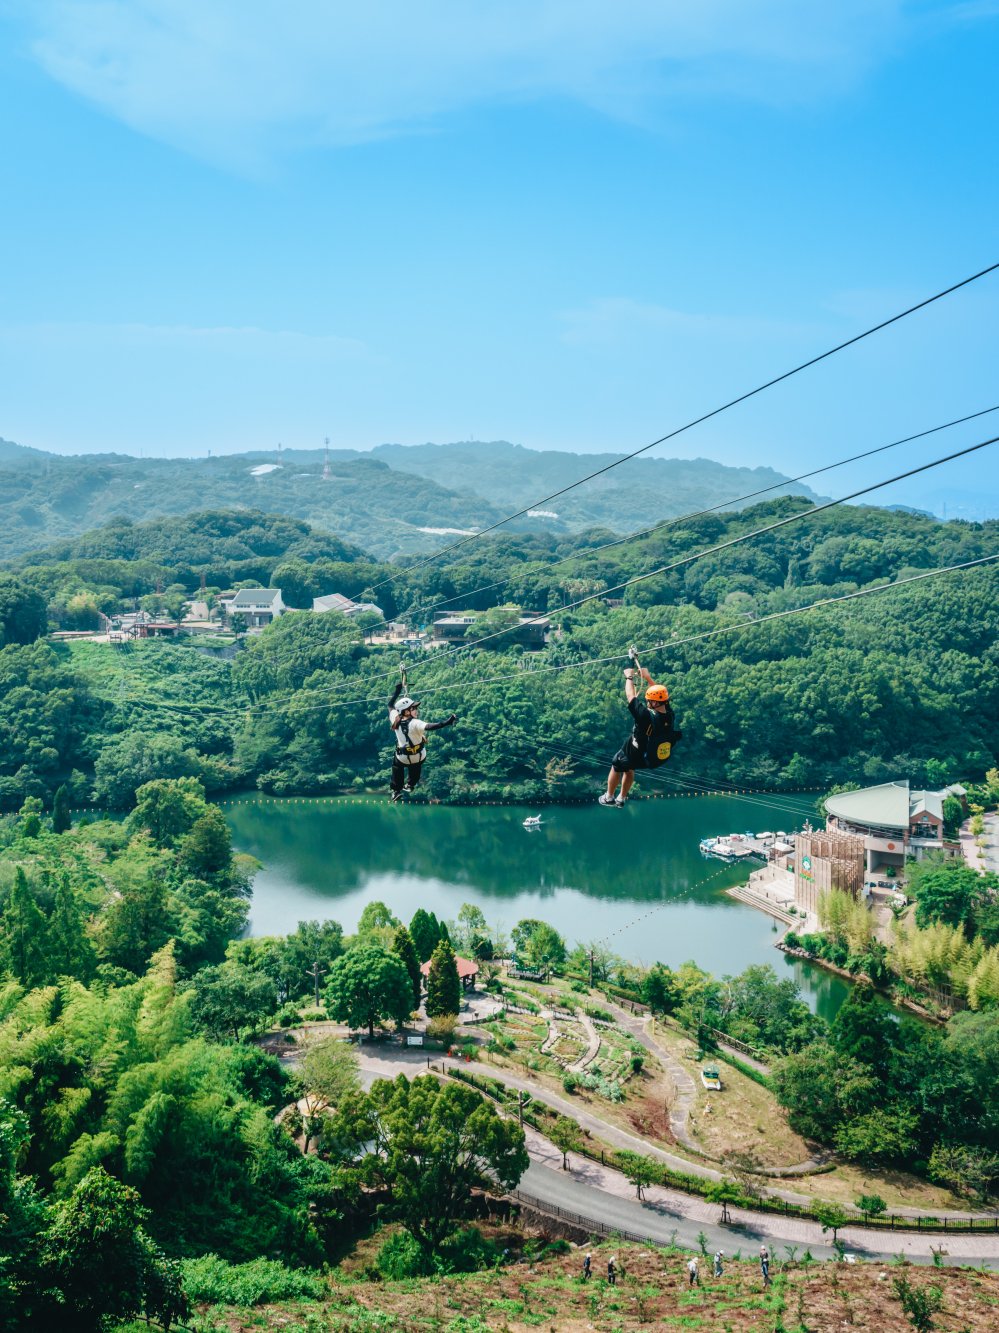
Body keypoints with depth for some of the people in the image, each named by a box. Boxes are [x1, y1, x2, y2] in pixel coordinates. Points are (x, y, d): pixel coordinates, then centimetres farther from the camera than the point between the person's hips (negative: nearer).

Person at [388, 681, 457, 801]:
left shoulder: (395, 720, -19)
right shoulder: (415, 724, -33)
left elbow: (390, 705, -2)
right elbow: (429, 727, -50)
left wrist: (397, 691, 7)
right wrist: (446, 723, -56)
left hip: (402, 758, 2)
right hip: (419, 757, -2)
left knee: (397, 764, 33)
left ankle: (396, 790, 27)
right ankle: (410, 784, 45)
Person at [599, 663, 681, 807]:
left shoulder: (647, 717, -39)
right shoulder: (669, 715, -21)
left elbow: (630, 696, -28)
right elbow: (660, 694, -3)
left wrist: (629, 677, -13)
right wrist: (647, 677, 3)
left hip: (632, 756, -6)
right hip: (654, 757, 6)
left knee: (616, 766, 25)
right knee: (629, 768, 34)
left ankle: (608, 797, 41)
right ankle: (621, 799, 47)